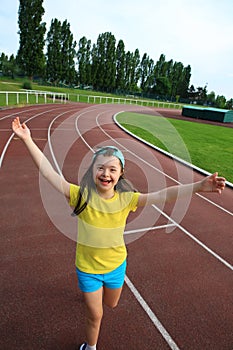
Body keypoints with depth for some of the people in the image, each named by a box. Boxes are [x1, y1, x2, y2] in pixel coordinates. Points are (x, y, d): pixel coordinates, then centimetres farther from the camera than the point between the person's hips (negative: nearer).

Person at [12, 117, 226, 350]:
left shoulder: (126, 199, -19)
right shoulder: (81, 195, -23)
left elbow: (163, 195, -26)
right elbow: (48, 172, -27)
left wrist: (199, 186, -35)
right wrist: (28, 140, -32)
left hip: (116, 265, 3)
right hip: (88, 268, -2)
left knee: (111, 304, 30)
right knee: (95, 315, 16)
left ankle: (99, 291, 67)